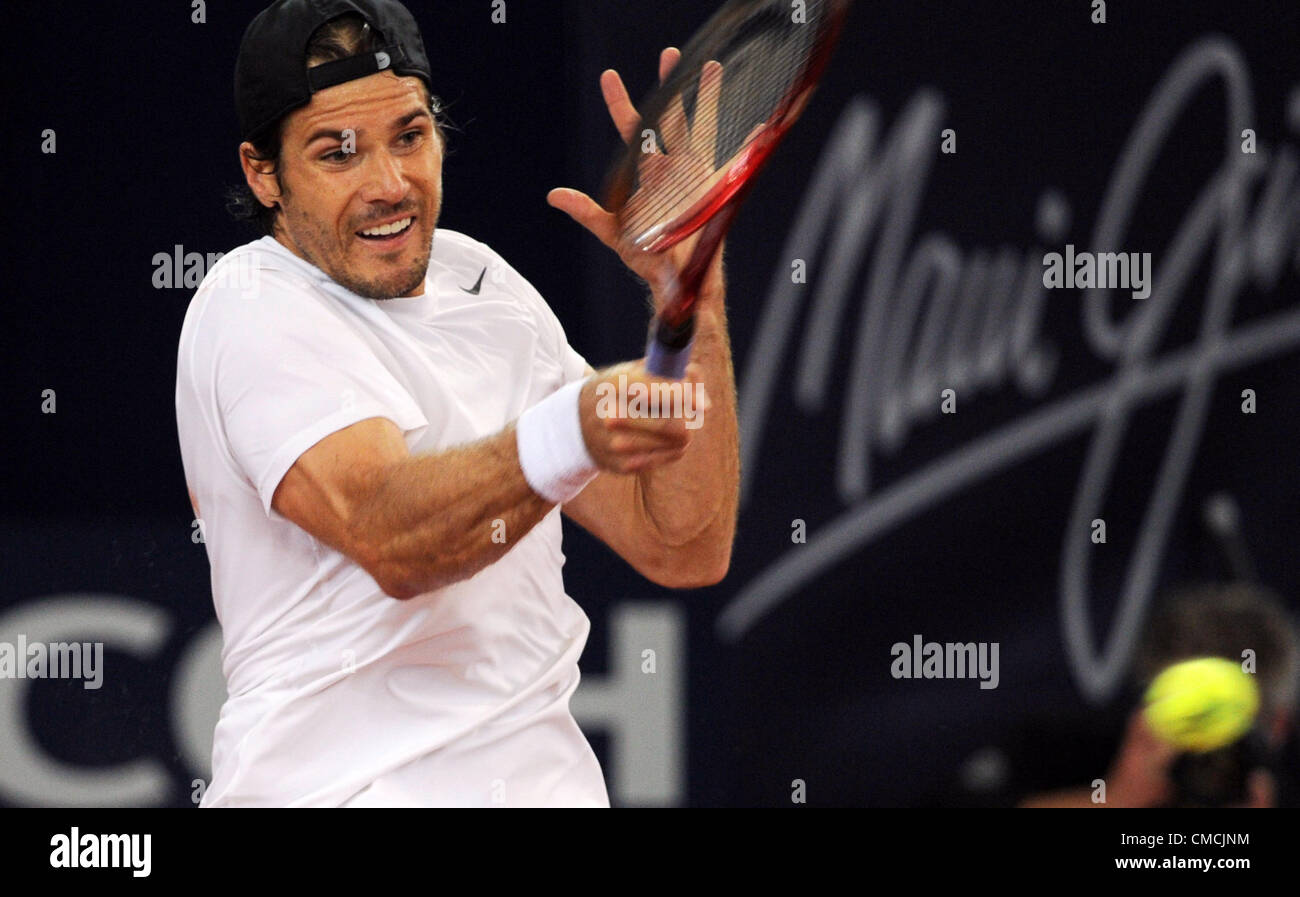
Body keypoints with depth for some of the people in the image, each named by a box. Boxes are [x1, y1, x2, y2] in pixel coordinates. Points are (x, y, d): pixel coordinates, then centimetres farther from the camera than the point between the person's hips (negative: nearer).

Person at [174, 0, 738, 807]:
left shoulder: (478, 281, 14)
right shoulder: (254, 312, -7)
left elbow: (683, 549, 8)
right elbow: (387, 537, -25)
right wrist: (568, 439, -41)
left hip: (547, 779, 6)